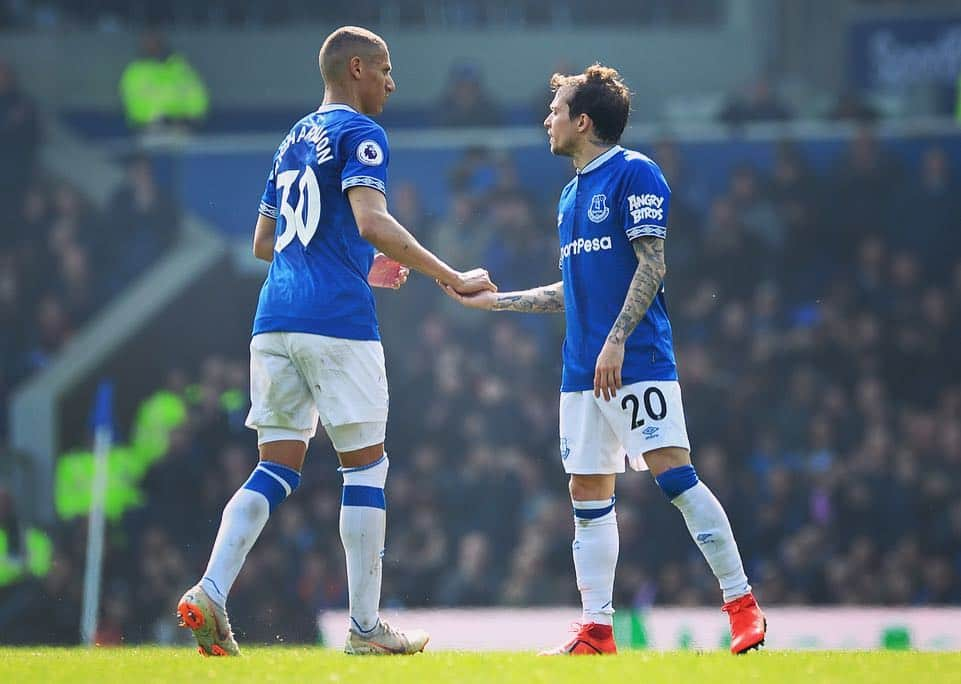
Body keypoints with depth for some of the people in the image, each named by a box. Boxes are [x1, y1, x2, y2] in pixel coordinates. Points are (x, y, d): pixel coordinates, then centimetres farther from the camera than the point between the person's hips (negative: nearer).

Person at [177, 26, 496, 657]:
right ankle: (366, 626, 2)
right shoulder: (359, 133, -3)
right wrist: (451, 278, -17)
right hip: (338, 321, -7)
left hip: (275, 320, 7)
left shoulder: (294, 141, 22)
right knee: (366, 465, 1)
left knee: (277, 469, 6)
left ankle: (211, 592, -12)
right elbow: (371, 221, -19)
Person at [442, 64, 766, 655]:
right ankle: (597, 631, 6)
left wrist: (616, 340, -20)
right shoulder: (572, 194, 20)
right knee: (589, 494, 4)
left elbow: (651, 265, -13)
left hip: (638, 361, -8)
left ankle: (743, 604, -10)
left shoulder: (635, 173, -5)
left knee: (673, 473, -14)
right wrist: (492, 300, 26)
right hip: (582, 372, 9)